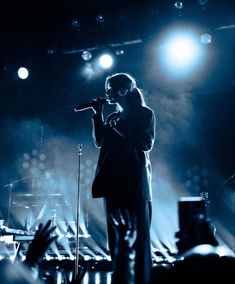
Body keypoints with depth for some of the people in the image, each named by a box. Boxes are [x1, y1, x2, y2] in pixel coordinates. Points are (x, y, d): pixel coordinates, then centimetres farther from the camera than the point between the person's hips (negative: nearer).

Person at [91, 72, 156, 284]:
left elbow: (145, 145, -12)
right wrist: (98, 115, 0)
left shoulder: (145, 114, -1)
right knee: (116, 237, 9)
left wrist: (115, 131, -12)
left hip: (135, 182, -6)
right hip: (114, 182, 6)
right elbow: (99, 142, 7)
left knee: (138, 237, -1)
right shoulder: (113, 117, 16)